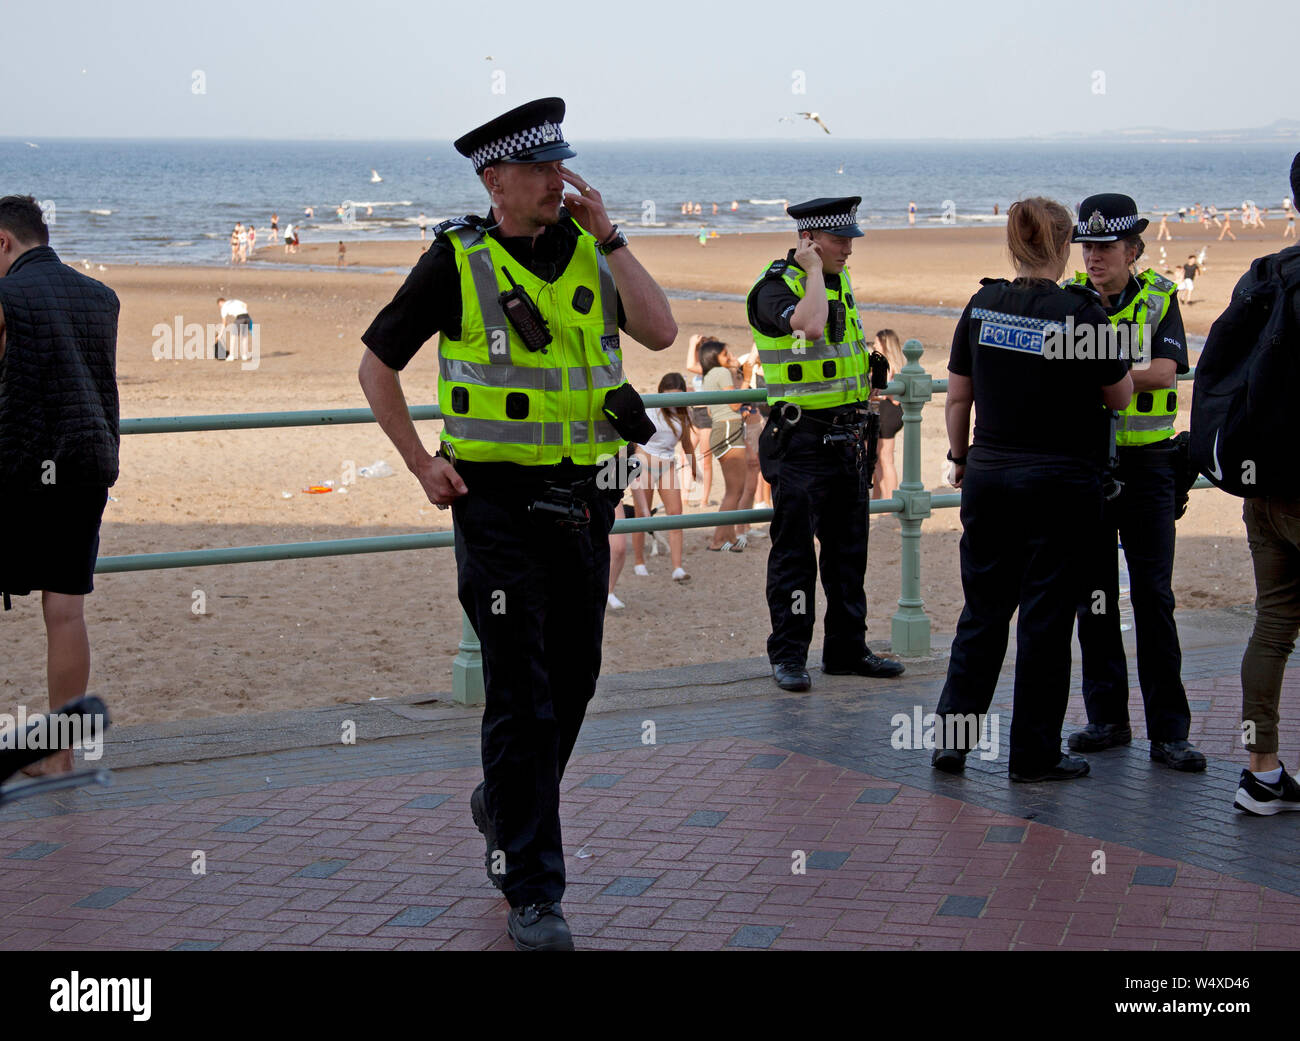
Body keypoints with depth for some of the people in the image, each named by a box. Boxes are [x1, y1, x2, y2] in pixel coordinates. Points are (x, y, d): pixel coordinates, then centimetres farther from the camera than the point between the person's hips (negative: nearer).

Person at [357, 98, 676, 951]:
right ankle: (532, 892, 0)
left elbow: (661, 332, -8)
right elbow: (377, 365, 3)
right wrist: (421, 463, -4)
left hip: (582, 499, 5)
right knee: (520, 698, -6)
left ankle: (504, 808, 40)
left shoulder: (590, 250, 6)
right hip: (498, 503, -5)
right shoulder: (458, 259, -5)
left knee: (572, 684, 14)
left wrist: (608, 235, -10)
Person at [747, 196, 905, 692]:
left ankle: (847, 649, 20)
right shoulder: (774, 287, -12)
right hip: (800, 441, -8)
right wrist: (813, 269, -20)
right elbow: (808, 325, -34)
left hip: (847, 440, 8)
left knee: (848, 549, 12)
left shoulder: (841, 282, 13)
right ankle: (788, 655, 6)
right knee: (794, 551, -2)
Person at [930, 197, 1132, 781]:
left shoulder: (982, 306, 0)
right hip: (1060, 484, -4)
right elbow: (1121, 397, -1)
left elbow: (957, 399, 6)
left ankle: (951, 738, 14)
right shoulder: (1079, 312, -12)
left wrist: (960, 458, 19)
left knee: (983, 610, 14)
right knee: (1045, 618, 4)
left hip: (988, 476, 4)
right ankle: (1033, 755, 11)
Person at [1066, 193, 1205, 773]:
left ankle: (1168, 731, 0)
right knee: (1093, 594, 6)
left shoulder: (1159, 299, 0)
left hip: (1145, 464, -1)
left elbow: (1162, 373, -15)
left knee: (1154, 598, -3)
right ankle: (1107, 719, 16)